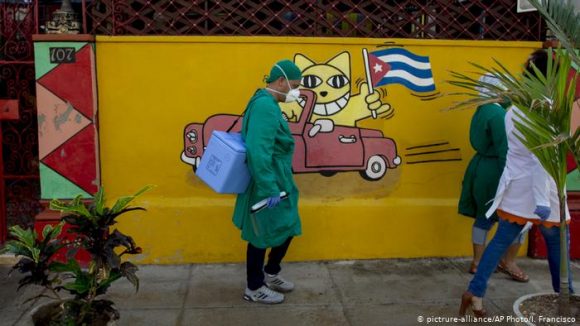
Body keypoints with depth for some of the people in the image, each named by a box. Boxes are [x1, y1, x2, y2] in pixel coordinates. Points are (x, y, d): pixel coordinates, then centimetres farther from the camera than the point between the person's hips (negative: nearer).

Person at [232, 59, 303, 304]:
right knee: (261, 236, 5)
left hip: (278, 181, 10)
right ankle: (254, 289, 22)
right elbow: (258, 152, -30)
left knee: (287, 228, 19)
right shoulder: (265, 105, -22)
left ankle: (270, 274, 37)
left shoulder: (265, 103, 11)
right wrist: (269, 189, -27)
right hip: (267, 184, -10)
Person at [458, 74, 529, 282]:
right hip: (496, 171, -9)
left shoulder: (483, 110, 11)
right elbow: (504, 150, -22)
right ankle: (508, 263, 12)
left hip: (482, 169, 10)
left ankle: (478, 262, 22)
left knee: (485, 217, 15)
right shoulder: (498, 114, -19)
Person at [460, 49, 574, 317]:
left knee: (501, 240, 9)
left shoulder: (513, 109, 5)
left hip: (514, 186, 6)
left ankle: (475, 292, 3)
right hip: (539, 188, -6)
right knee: (558, 242, 14)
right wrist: (542, 201, -21)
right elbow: (541, 159, -21)